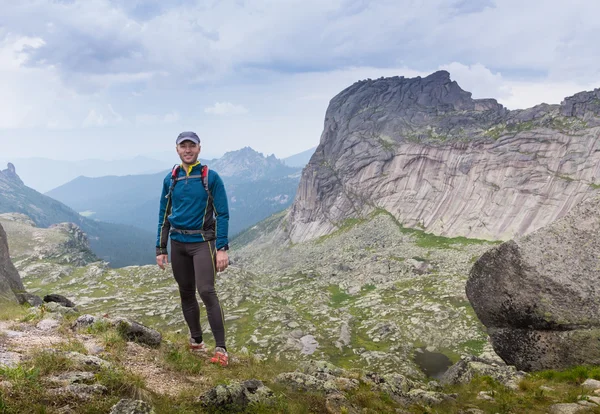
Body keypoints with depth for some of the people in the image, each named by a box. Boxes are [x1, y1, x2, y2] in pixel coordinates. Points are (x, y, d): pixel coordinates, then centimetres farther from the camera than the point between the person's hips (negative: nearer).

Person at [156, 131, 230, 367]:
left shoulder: (211, 177, -5)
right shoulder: (170, 180, 7)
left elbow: (222, 214, -7)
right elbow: (164, 216, 12)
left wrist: (222, 249, -15)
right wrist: (160, 249, 8)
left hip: (202, 242, -5)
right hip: (178, 243, 5)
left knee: (206, 291, -16)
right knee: (186, 294, 11)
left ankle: (221, 349, -12)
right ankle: (196, 342, 27)